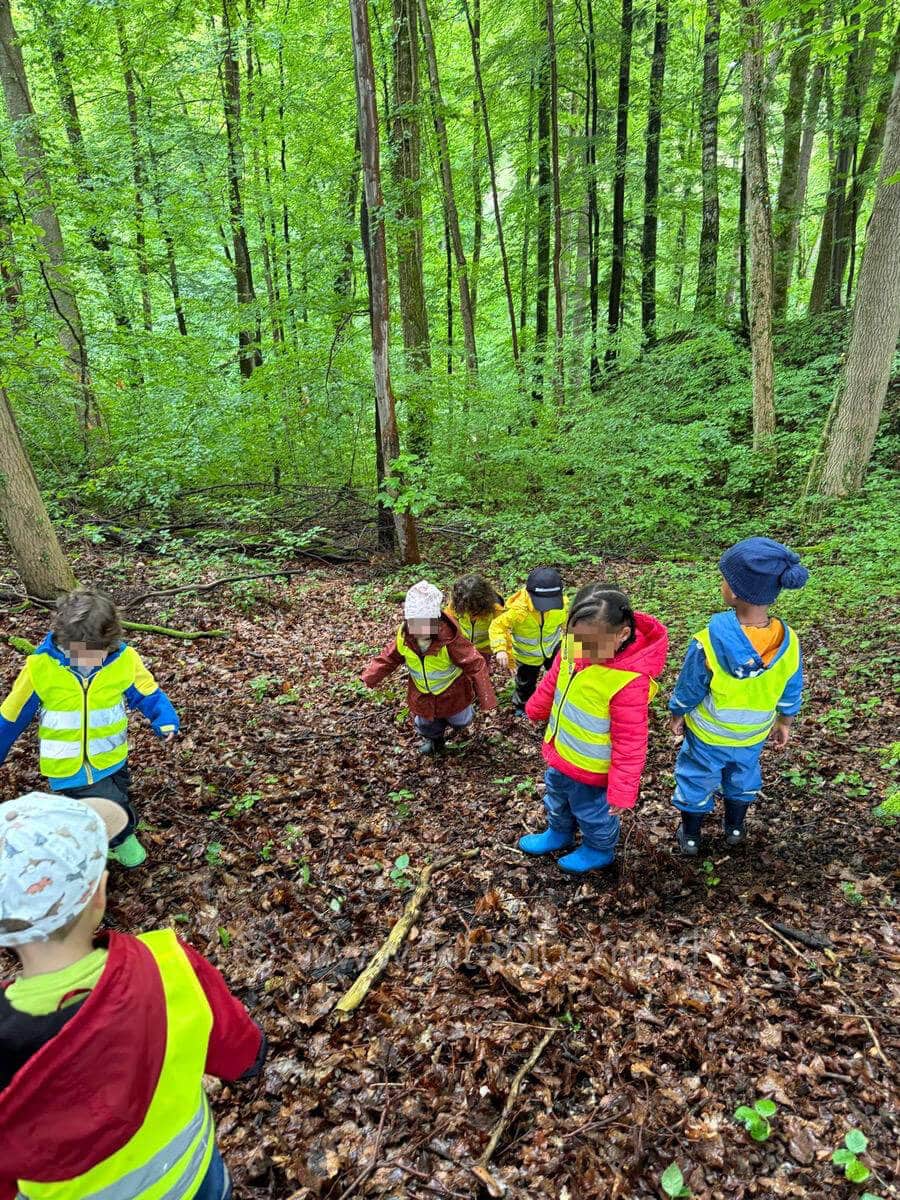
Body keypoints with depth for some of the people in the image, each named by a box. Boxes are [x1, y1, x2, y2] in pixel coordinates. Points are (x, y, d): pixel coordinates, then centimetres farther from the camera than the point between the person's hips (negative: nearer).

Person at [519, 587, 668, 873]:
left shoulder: (630, 681, -37)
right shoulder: (575, 648, -19)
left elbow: (630, 740, -27)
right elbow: (554, 680, 3)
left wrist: (623, 790, -20)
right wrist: (536, 708, 20)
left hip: (590, 767, -6)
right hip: (560, 751, 7)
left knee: (591, 812, 23)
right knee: (556, 799, 32)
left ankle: (600, 850, 53)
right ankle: (558, 833, 62)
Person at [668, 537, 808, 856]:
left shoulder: (710, 641, -36)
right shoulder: (787, 641, -24)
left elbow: (688, 689, -19)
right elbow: (791, 693, -7)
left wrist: (675, 715, 1)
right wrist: (784, 723, 12)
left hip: (707, 735, -3)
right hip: (753, 735, 3)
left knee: (697, 781, 22)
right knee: (742, 779, 30)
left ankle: (690, 837, 42)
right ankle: (735, 829, 53)